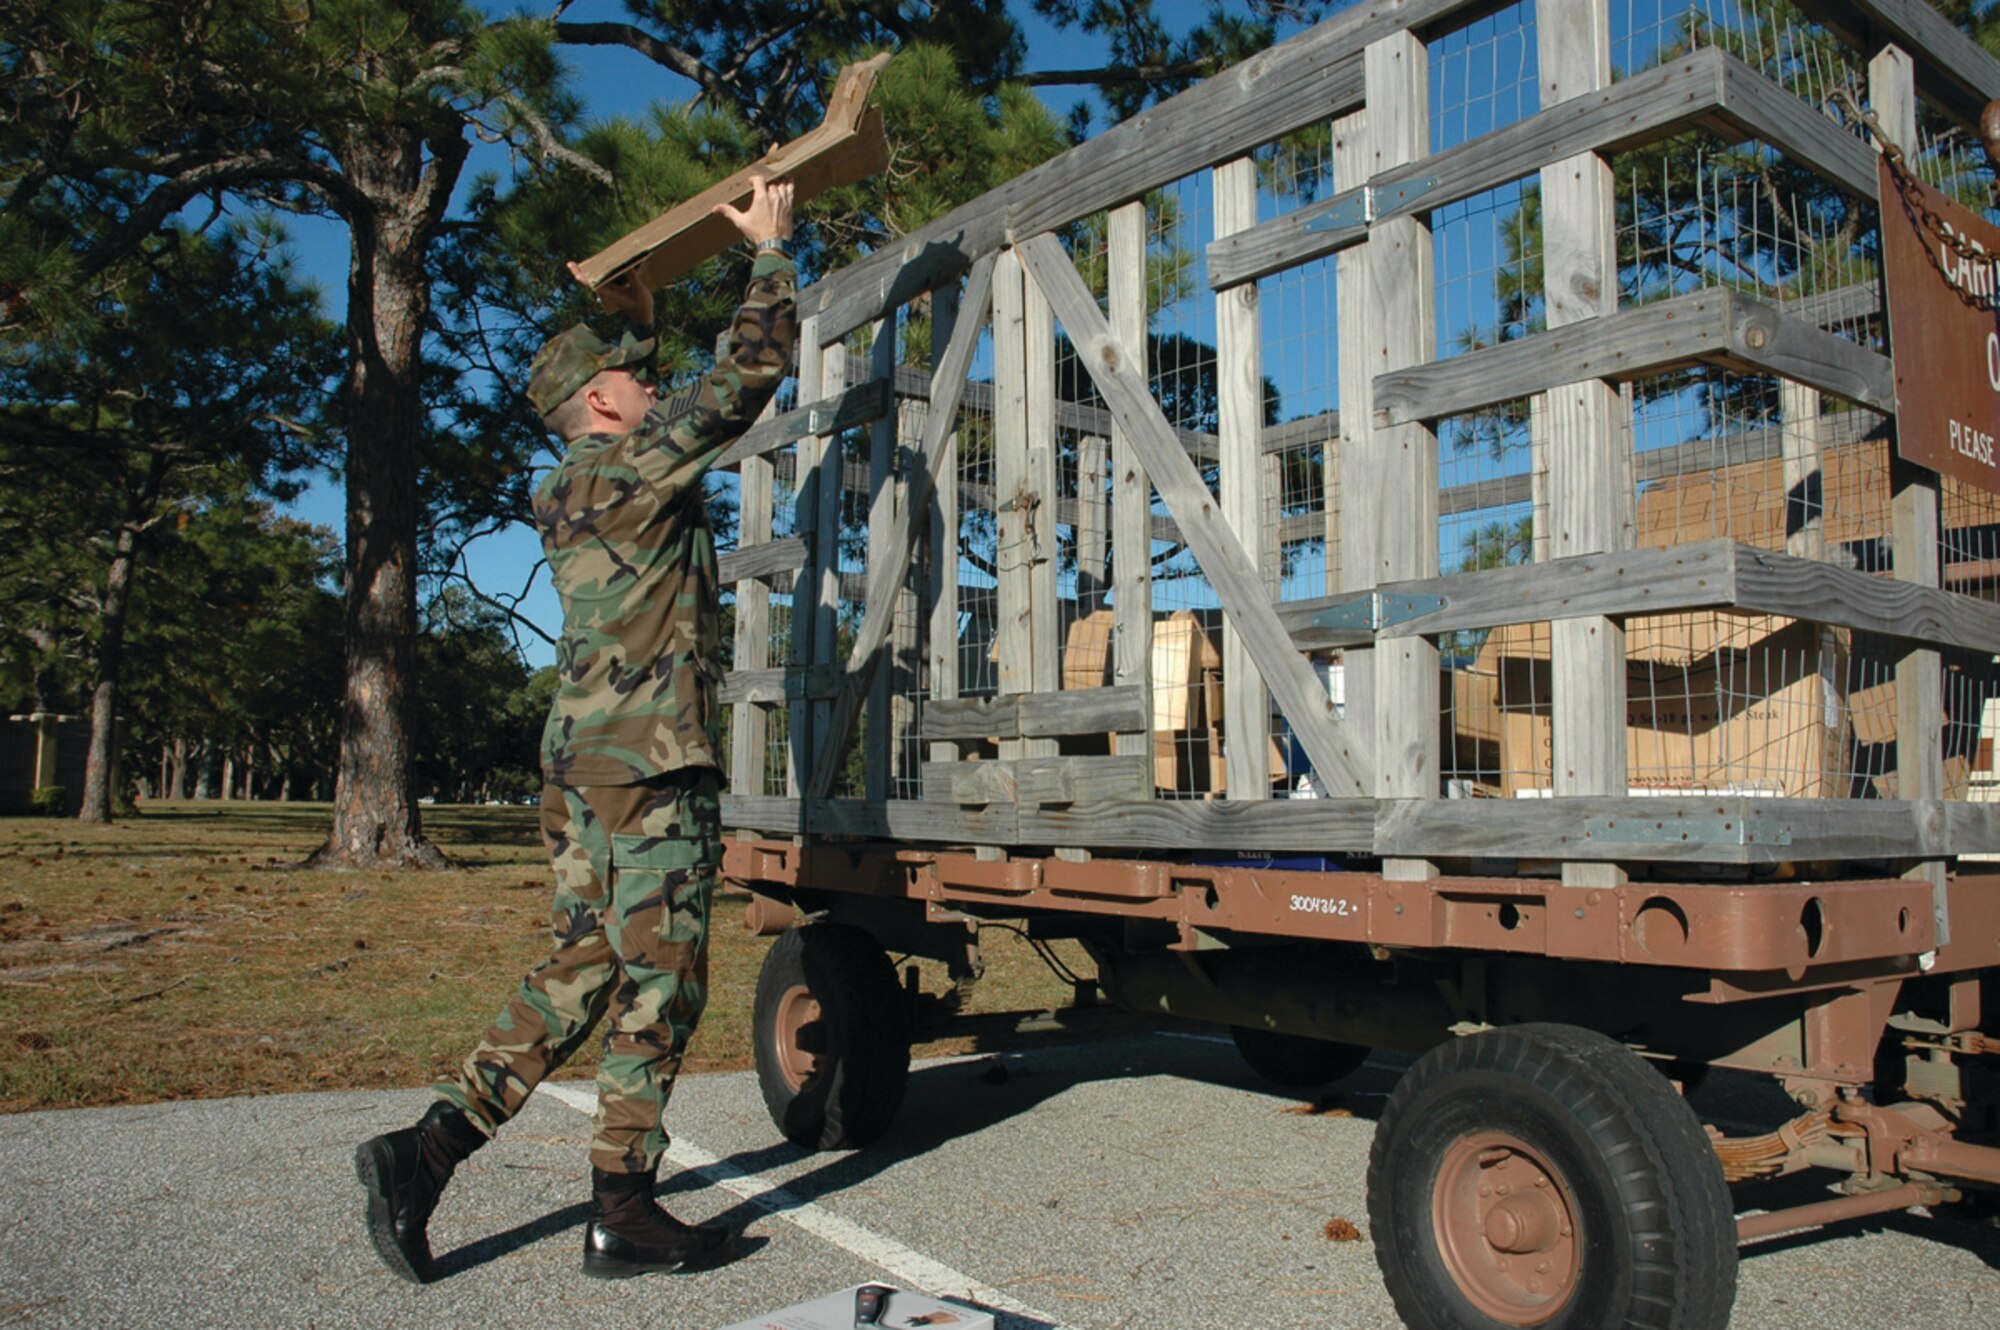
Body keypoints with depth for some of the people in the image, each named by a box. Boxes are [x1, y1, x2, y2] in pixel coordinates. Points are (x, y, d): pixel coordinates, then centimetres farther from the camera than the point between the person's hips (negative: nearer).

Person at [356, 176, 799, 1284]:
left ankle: (428, 1145, 8)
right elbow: (748, 376, -9)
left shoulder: (573, 487, 18)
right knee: (657, 982, -2)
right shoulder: (636, 468, -8)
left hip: (579, 759, 9)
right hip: (649, 763, -9)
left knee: (583, 966, 14)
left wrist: (631, 313, 38)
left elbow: (643, 419, 39)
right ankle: (621, 1213, 6)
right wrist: (771, 251, 2)